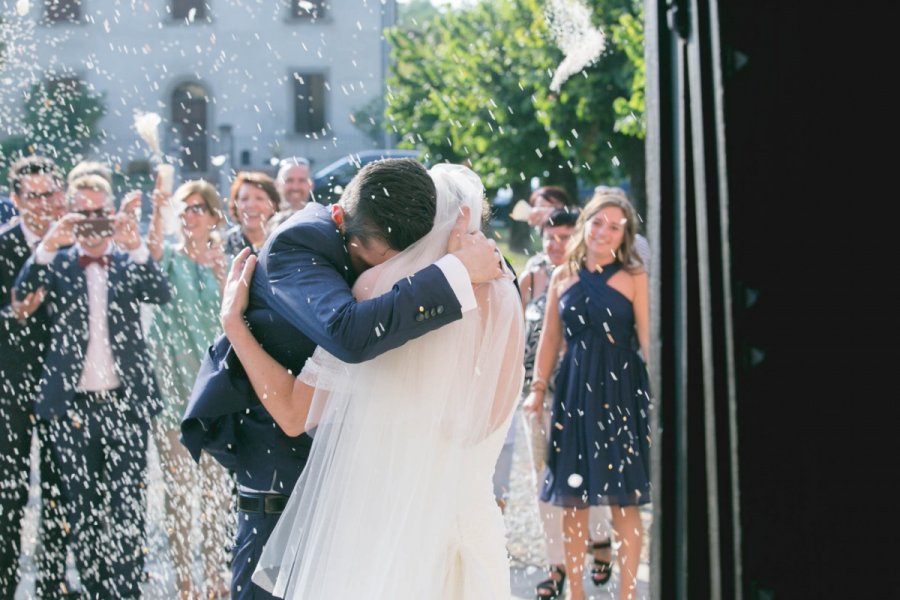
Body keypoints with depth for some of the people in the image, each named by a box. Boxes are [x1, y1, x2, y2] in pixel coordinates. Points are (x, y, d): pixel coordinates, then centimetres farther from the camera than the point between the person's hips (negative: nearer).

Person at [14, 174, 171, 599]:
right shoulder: (57, 264, 7)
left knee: (128, 507, -1)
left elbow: (161, 295, -10)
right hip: (72, 405, 1)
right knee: (82, 511, 6)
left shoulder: (130, 263, 7)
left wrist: (137, 248, -26)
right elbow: (22, 296, -10)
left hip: (125, 402, -1)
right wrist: (47, 248, -26)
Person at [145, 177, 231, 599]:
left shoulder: (224, 261, 9)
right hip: (173, 381, -2)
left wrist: (221, 274, -15)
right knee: (178, 486, -2)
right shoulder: (170, 257, 2)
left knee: (216, 485, 5)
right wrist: (158, 212, -42)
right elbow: (153, 249, -23)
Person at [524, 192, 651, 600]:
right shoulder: (563, 276, 8)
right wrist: (537, 388, 9)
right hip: (573, 389, 3)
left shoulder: (634, 278, -2)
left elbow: (648, 340, -7)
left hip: (621, 390, -3)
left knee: (624, 499, -1)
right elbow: (550, 338, 13)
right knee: (571, 498, 6)